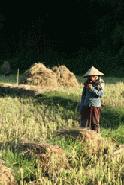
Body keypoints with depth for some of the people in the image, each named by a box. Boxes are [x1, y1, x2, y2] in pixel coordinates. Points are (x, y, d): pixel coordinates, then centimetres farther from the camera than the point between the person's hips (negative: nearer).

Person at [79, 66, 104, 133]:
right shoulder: (87, 83, 7)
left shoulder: (100, 83, -3)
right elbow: (83, 95, 12)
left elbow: (101, 94, -12)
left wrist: (92, 89, -21)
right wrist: (81, 107, 12)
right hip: (86, 106, 3)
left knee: (95, 123, 2)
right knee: (84, 123, 4)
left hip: (95, 106, -3)